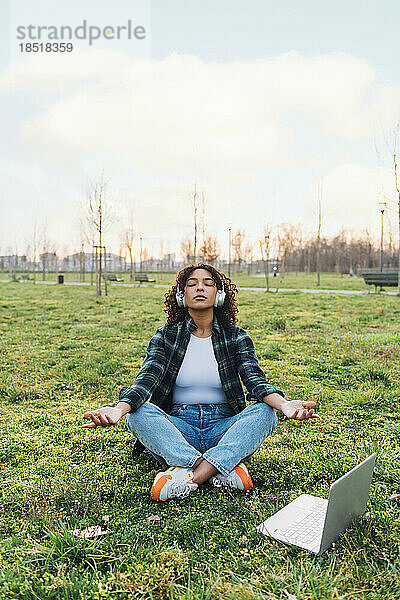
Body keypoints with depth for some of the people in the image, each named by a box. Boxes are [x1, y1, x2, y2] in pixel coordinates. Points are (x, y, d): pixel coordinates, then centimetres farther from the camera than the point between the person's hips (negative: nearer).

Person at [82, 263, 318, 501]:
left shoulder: (236, 336, 4)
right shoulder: (166, 336, 3)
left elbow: (255, 379, -10)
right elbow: (146, 379, -12)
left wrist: (283, 404, -33)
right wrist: (119, 409, -34)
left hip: (223, 427, 0)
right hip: (179, 427, 0)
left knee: (265, 412, -27)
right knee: (138, 413, -28)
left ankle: (192, 476, -36)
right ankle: (224, 470, -35)